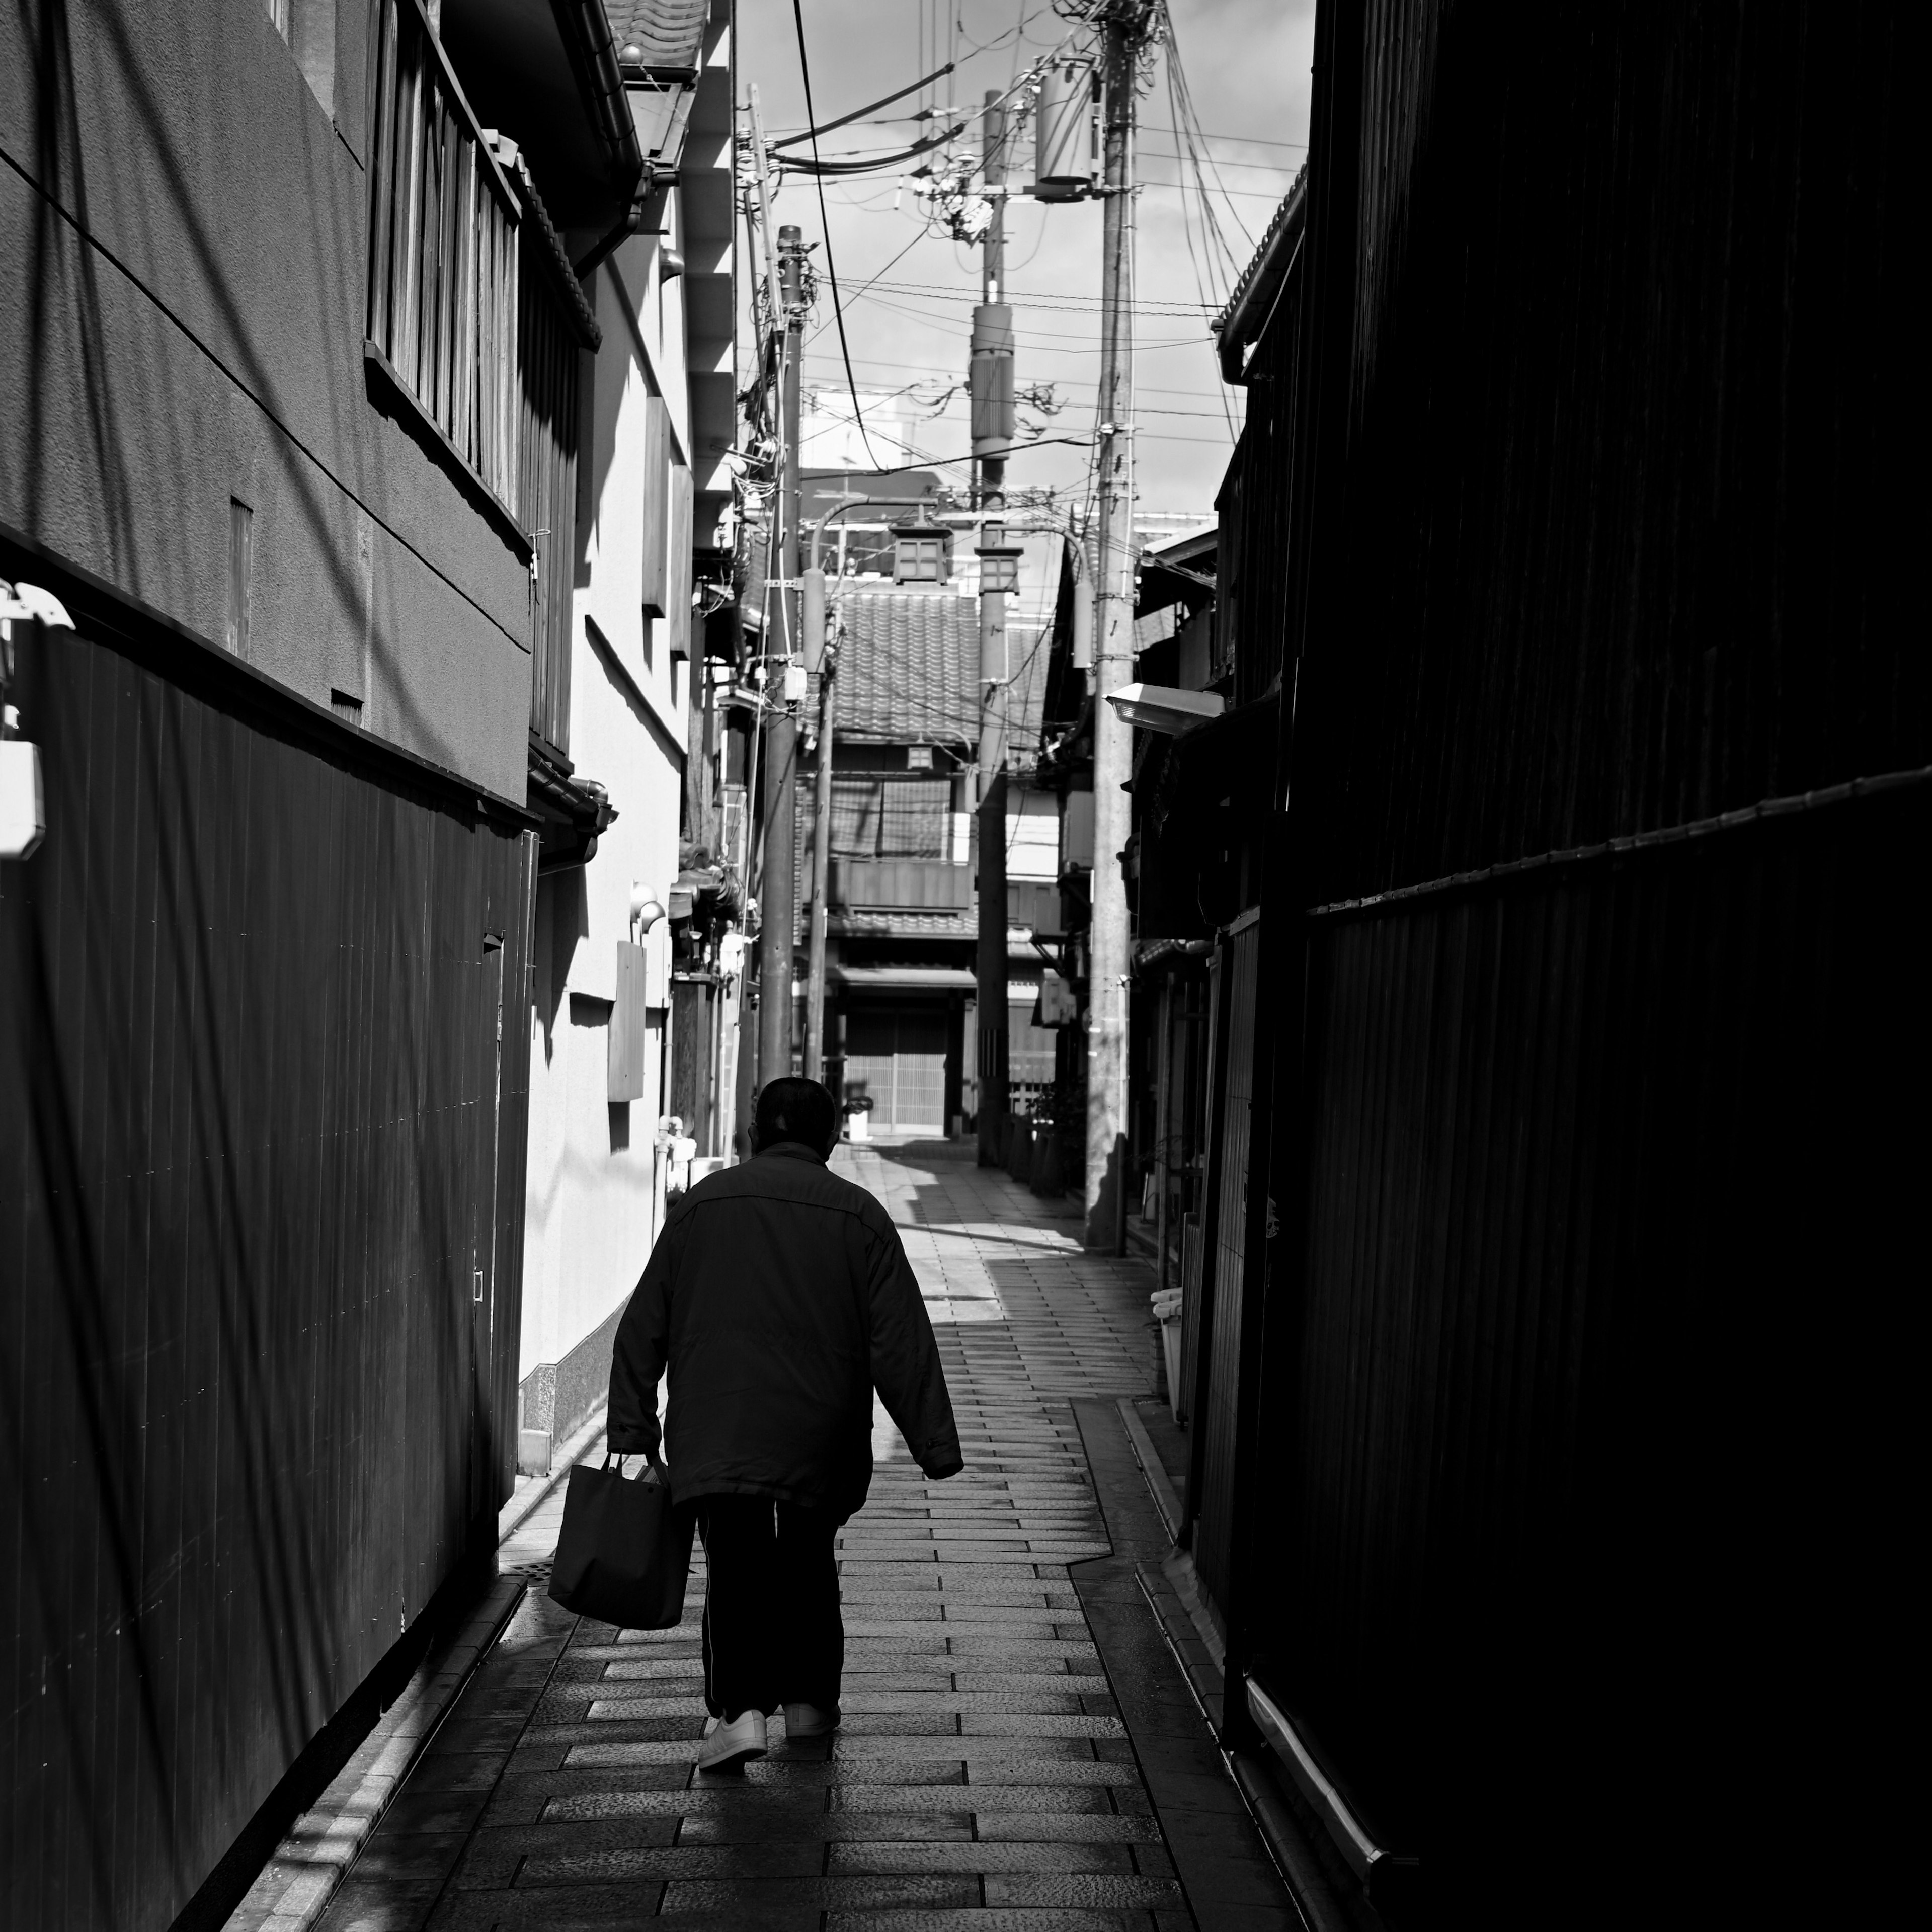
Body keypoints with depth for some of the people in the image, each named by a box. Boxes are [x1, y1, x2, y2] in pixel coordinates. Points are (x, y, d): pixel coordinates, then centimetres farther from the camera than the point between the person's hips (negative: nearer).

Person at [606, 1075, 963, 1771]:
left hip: (715, 1435, 0)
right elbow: (903, 1345, -1)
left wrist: (633, 1433, 10)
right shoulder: (860, 1217, 3)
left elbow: (643, 1329, 7)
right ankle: (808, 1699, 26)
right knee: (807, 1563, 18)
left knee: (735, 1569, 2)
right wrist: (935, 1446, 1)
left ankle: (739, 1708, -13)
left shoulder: (701, 1205, 8)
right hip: (819, 1441, 1)